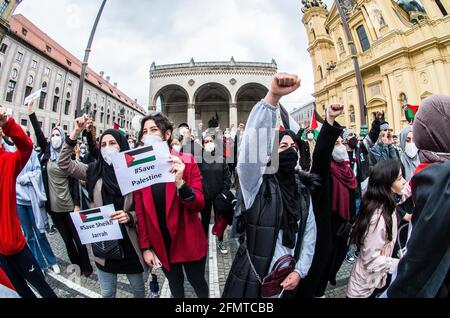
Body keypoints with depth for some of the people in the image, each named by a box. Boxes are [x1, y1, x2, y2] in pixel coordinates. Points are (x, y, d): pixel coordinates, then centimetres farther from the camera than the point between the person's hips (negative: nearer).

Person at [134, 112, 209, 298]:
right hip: (160, 242, 3)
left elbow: (199, 205, -16)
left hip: (188, 240, -2)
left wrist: (180, 183, -33)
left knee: (197, 281, 19)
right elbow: (140, 211, -1)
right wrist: (145, 246, -1)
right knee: (175, 283, 26)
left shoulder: (187, 161, -13)